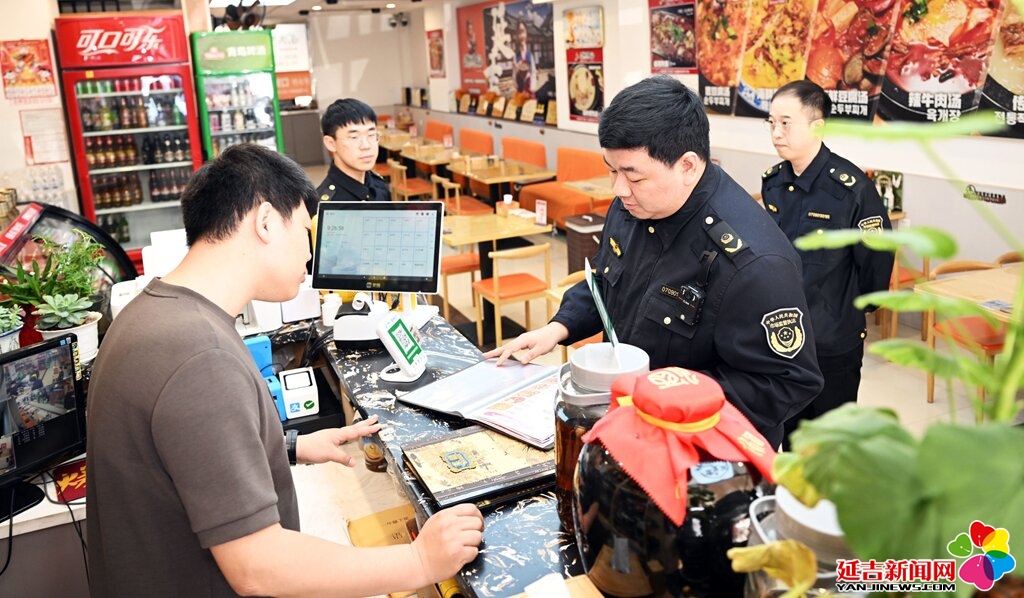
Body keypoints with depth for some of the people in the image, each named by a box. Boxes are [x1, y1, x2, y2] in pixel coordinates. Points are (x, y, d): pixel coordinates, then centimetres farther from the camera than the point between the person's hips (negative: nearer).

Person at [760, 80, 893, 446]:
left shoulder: (851, 188, -18)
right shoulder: (773, 181, 1)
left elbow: (877, 262, -14)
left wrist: (845, 313, -3)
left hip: (832, 346, -5)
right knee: (784, 435, 19)